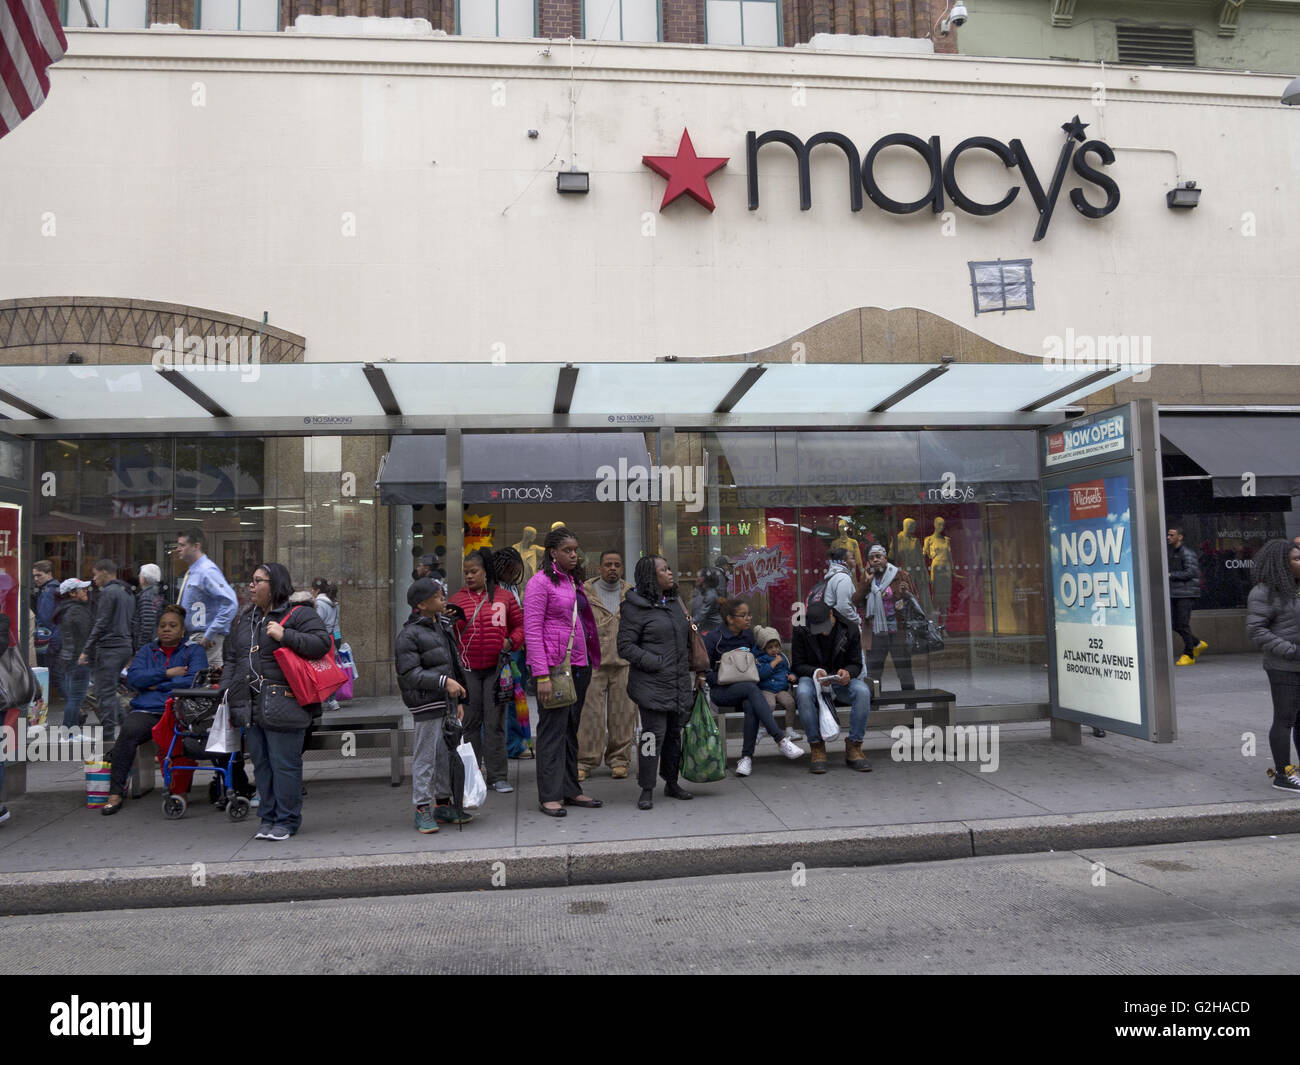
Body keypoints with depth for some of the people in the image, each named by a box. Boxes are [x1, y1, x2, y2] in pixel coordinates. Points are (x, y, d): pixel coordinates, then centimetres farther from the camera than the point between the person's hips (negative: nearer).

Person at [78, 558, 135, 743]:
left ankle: (108, 735, -3)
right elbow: (132, 622, 20)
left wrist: (87, 651, -12)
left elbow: (101, 624, -15)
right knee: (110, 689, 18)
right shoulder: (128, 593, 17)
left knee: (105, 692, -4)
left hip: (109, 648, -9)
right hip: (125, 646, 9)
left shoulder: (108, 592, -11)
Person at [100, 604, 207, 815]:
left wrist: (157, 685, -1)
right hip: (146, 710, 3)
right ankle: (116, 792, -21)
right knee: (129, 730, -30)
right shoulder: (147, 651, 23)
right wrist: (167, 674, -2)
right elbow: (133, 677, 5)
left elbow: (193, 681, -4)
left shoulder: (194, 651, 13)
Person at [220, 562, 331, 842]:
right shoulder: (244, 620, 18)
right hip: (251, 707, 7)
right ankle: (268, 818, 25)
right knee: (262, 764, 13)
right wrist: (226, 691, 14)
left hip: (282, 706, -7)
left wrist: (285, 635, -20)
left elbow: (321, 643, -15)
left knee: (284, 764, -2)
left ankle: (287, 821, 9)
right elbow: (231, 658, 24)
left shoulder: (299, 615, -4)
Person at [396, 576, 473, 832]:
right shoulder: (409, 635, -11)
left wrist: (457, 702, 20)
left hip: (447, 702, 8)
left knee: (447, 754, 13)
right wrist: (443, 681, -24)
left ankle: (443, 804, 24)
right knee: (425, 756, -3)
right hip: (426, 706, -8)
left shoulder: (443, 627, 14)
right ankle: (422, 810, 6)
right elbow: (410, 673, -17)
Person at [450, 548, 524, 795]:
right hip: (468, 669, 1)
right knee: (470, 721, 7)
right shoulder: (457, 600, 5)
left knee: (495, 722, 2)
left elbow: (520, 624, 11)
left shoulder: (504, 597, 4)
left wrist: (511, 641, -5)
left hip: (496, 668, 0)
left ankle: (497, 776, 8)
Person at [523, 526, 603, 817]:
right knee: (552, 729, -4)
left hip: (579, 664, 8)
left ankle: (570, 790, 20)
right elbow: (532, 630, -13)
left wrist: (589, 661, 12)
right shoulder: (540, 582, -9)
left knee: (571, 728, 12)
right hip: (553, 665, -7)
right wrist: (542, 676, -19)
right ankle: (549, 795, 4)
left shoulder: (574, 581, 15)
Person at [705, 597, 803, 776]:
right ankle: (781, 740, -41)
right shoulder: (713, 638, -6)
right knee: (751, 688, -35)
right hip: (721, 691, -4)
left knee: (751, 705, -34)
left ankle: (746, 757, -27)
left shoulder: (748, 636, 10)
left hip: (746, 689, 4)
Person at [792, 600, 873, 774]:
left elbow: (856, 664, 2)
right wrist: (815, 672, -25)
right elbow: (798, 665, -3)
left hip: (841, 681, 1)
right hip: (813, 678, -1)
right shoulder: (801, 632, -7)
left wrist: (848, 673, -23)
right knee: (803, 693, -37)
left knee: (863, 691, -32)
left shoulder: (850, 629, -3)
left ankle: (854, 748, -20)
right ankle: (817, 748, -24)